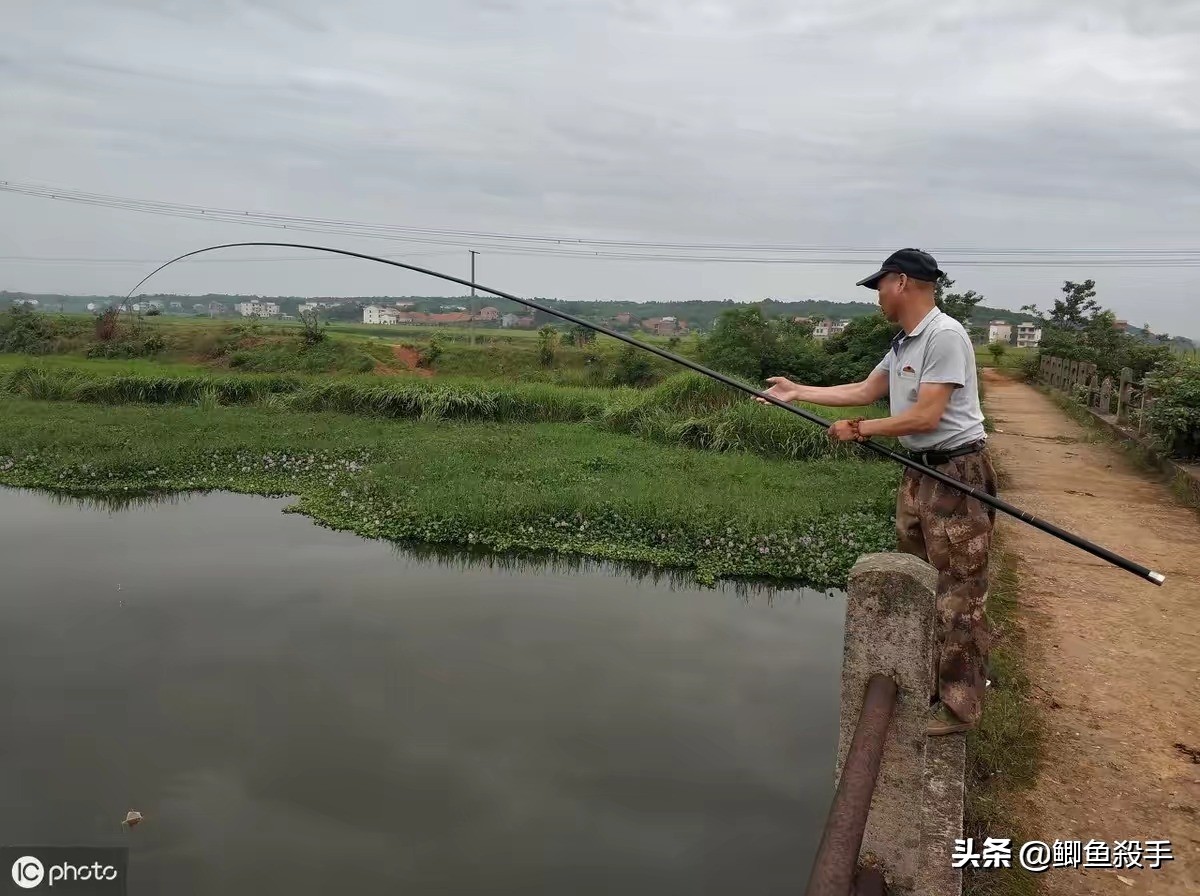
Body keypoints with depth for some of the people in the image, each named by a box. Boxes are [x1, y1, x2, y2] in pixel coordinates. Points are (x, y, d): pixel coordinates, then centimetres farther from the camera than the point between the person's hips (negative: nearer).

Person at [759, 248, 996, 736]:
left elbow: (926, 416, -22)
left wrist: (859, 429, -12)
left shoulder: (945, 336, -18)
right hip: (918, 472, 10)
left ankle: (958, 705, 6)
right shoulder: (903, 343, 13)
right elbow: (864, 391, 21)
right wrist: (797, 391, 19)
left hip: (955, 474, -10)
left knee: (957, 594, -3)